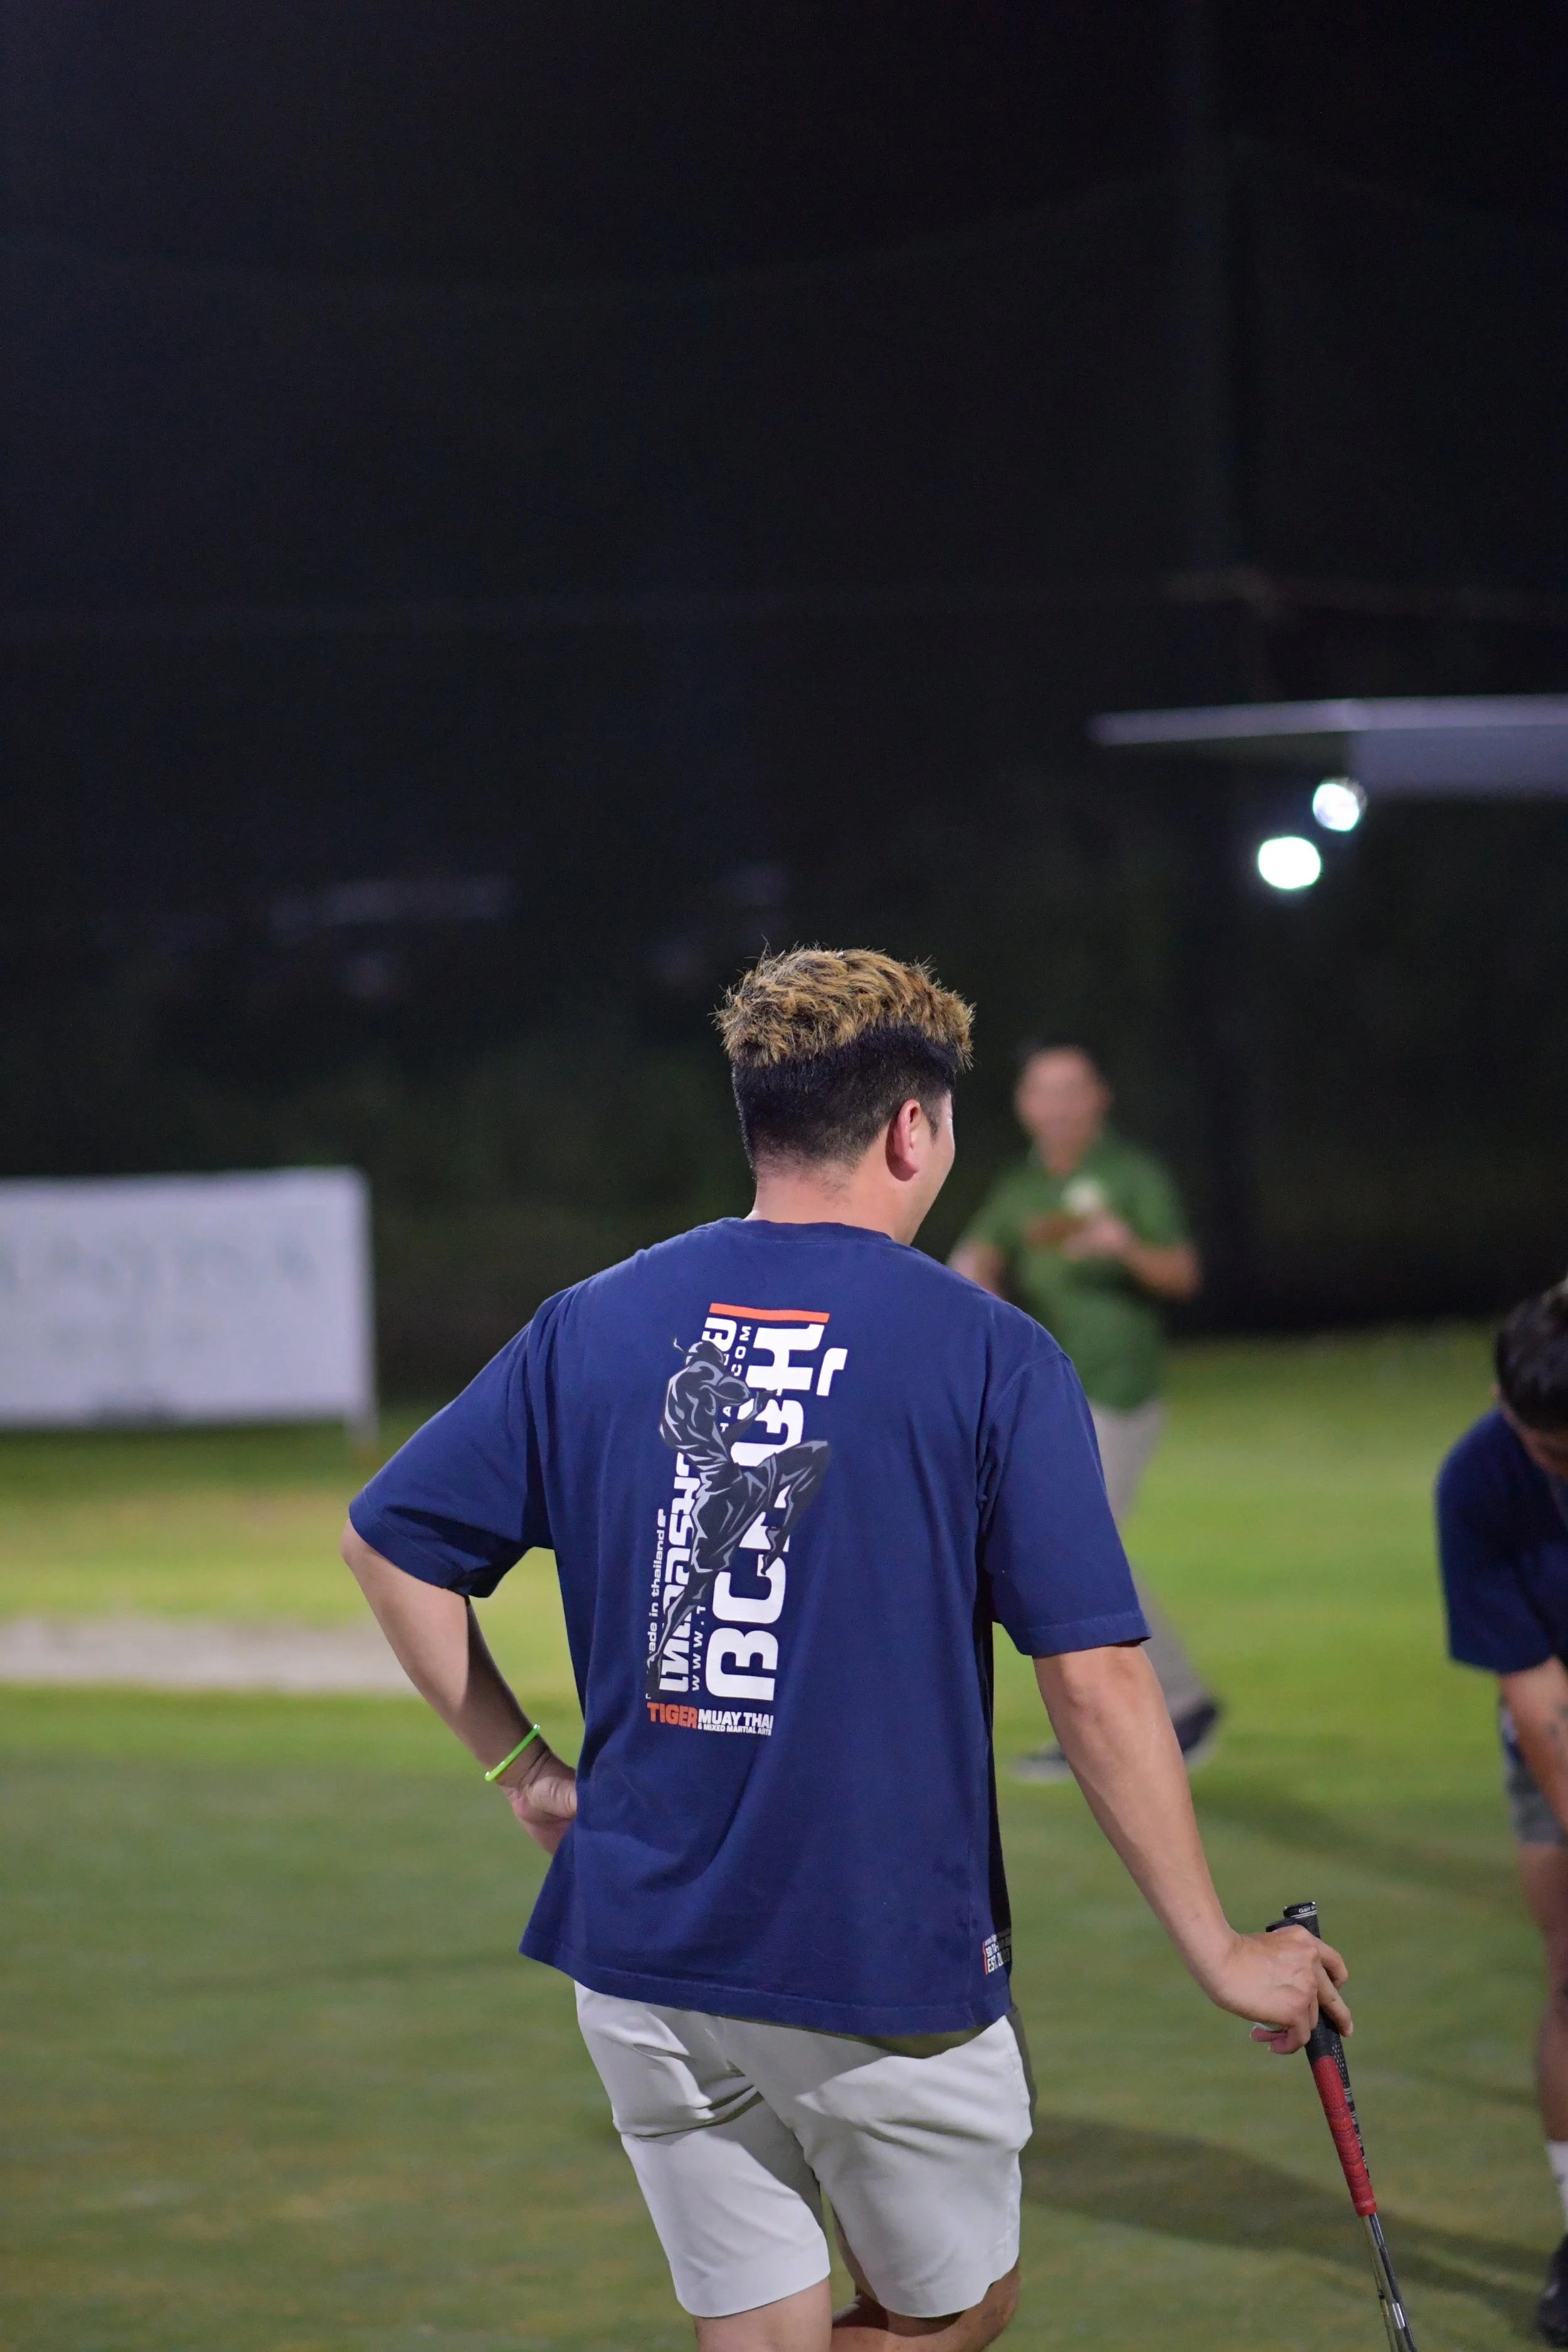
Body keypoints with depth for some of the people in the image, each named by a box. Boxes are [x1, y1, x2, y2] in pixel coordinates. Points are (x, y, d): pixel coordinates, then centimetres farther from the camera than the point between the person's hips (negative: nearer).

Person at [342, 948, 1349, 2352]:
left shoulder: (593, 1328, 2)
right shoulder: (990, 1357, -8)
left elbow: (388, 1544, 6)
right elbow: (1097, 1685, -11)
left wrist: (521, 1766, 16)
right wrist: (1221, 1955, -3)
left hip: (642, 1948, 4)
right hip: (886, 1965, -4)